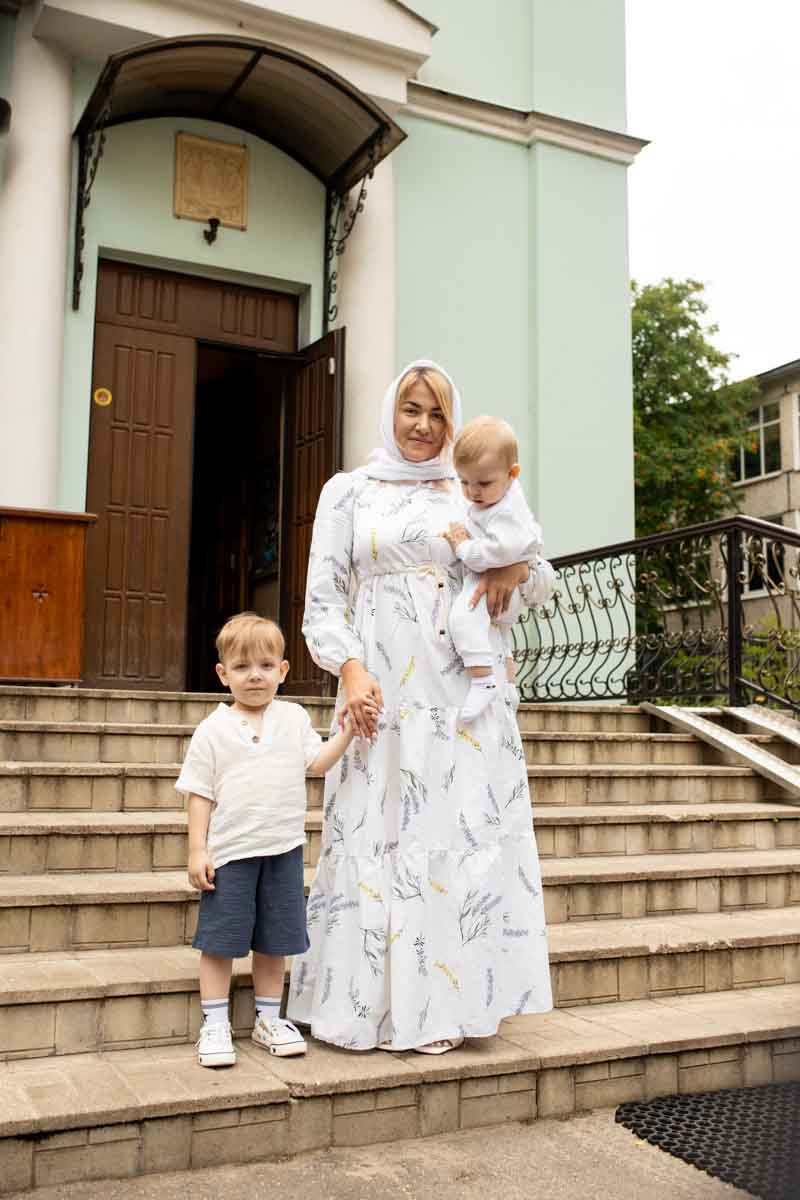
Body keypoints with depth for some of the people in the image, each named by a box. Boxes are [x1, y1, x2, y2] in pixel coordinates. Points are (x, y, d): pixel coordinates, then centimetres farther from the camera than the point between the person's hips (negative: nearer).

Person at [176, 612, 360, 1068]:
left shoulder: (294, 717, 6)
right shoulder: (214, 729, -2)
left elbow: (317, 762, 1)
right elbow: (200, 793, -2)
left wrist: (348, 730, -10)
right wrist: (198, 849, -7)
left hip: (284, 850, 3)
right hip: (230, 852, -2)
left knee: (274, 941, 12)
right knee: (220, 942, 3)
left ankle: (269, 1019, 27)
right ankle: (215, 1025, 16)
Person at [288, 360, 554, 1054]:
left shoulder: (471, 497, 15)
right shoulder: (349, 491, 9)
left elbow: (542, 585, 19)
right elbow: (324, 596, 2)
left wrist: (518, 568, -5)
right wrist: (350, 667, -14)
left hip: (464, 693, 2)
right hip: (381, 691, -2)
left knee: (462, 836, 0)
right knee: (378, 838, -2)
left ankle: (440, 1003, 11)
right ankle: (375, 1003, 9)